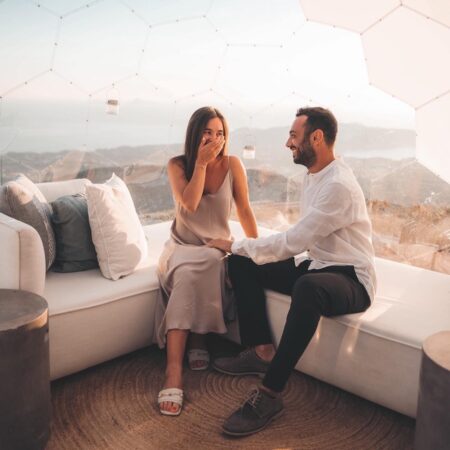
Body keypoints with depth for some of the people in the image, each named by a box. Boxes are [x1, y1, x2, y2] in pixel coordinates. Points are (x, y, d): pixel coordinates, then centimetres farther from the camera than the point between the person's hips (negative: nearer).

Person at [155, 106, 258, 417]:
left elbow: (244, 210, 0)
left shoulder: (232, 164, -2)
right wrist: (201, 163, -18)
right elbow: (189, 204, -18)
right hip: (182, 247, 0)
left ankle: (199, 340, -13)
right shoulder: (177, 165, -2)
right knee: (188, 275, -36)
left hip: (218, 248, 1)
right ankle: (174, 372, -40)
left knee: (206, 268, -37)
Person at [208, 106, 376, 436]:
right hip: (316, 265, 10)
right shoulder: (314, 175, 7)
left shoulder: (339, 185, -24)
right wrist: (241, 250, 3)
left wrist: (235, 244, -15)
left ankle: (270, 394, -32)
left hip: (350, 279, -10)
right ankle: (262, 351, 1)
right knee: (242, 262, 1)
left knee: (308, 287, -43)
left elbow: (292, 242, -26)